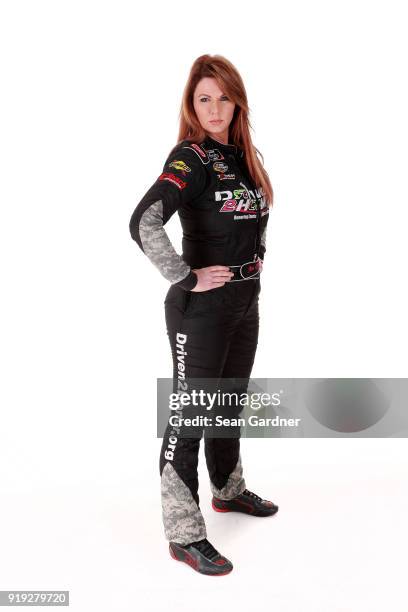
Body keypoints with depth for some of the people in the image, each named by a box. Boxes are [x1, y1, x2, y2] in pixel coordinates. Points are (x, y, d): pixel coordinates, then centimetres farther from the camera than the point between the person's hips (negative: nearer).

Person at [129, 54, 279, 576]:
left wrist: (257, 255, 14)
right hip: (202, 306, -8)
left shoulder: (244, 155, 9)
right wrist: (186, 279, -24)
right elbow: (143, 223, -30)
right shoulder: (190, 158, -15)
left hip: (246, 300, 8)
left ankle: (228, 490, 42)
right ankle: (184, 534, 11)